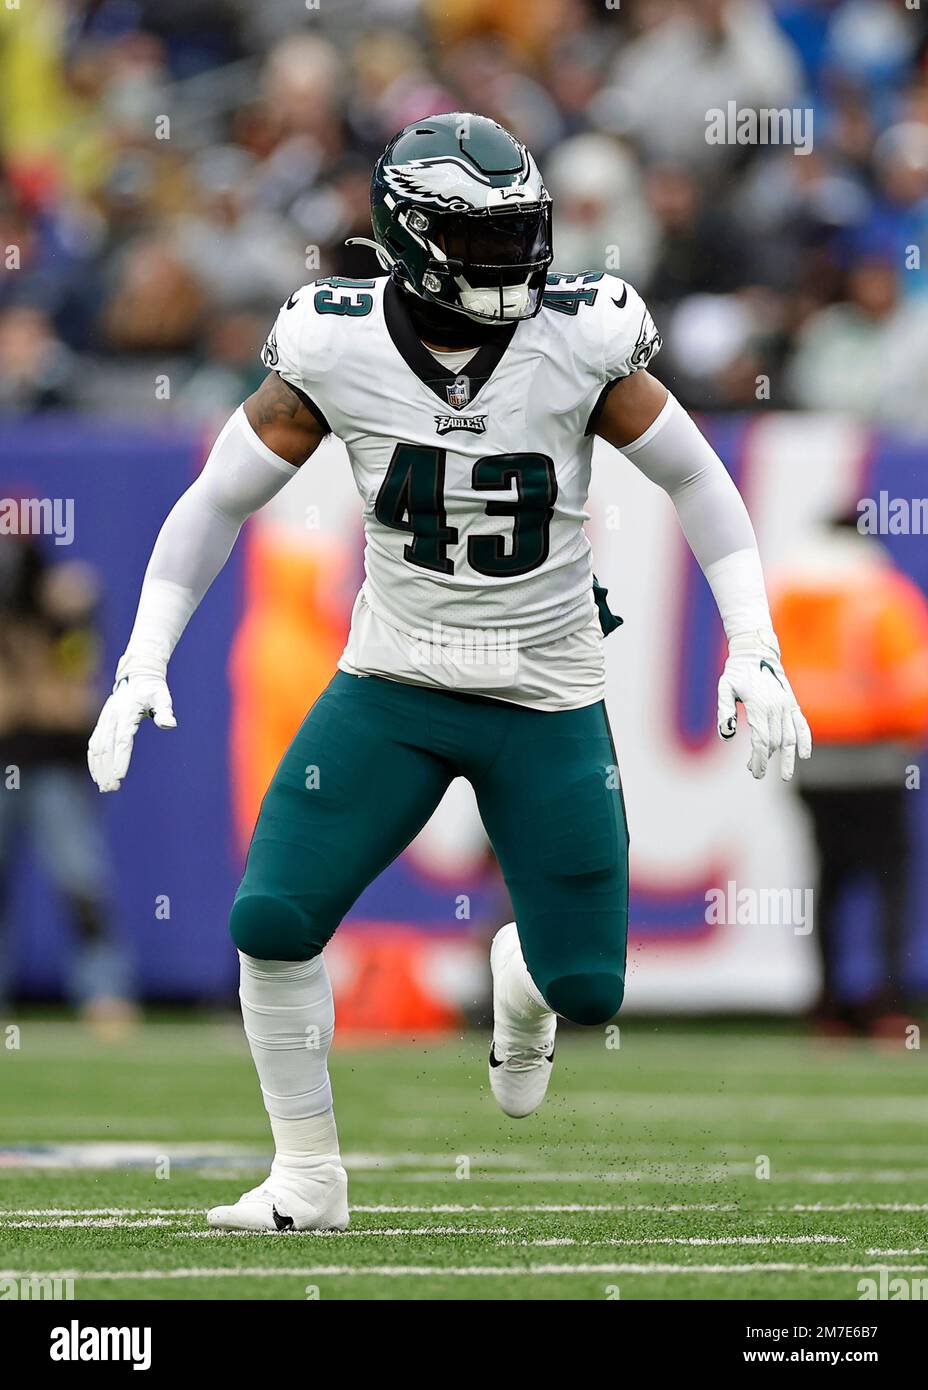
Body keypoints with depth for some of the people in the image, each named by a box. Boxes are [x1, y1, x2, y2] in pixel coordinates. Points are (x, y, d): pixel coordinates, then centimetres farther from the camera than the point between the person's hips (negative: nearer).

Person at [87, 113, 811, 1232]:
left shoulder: (577, 342, -14)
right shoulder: (336, 350, -12)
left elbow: (696, 481, -1)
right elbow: (215, 505, -2)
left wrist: (755, 654, -8)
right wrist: (141, 667, -9)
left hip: (550, 705, 0)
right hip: (392, 687, 0)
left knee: (586, 988, -2)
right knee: (273, 922, -15)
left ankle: (523, 977, 38)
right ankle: (308, 1180, 6)